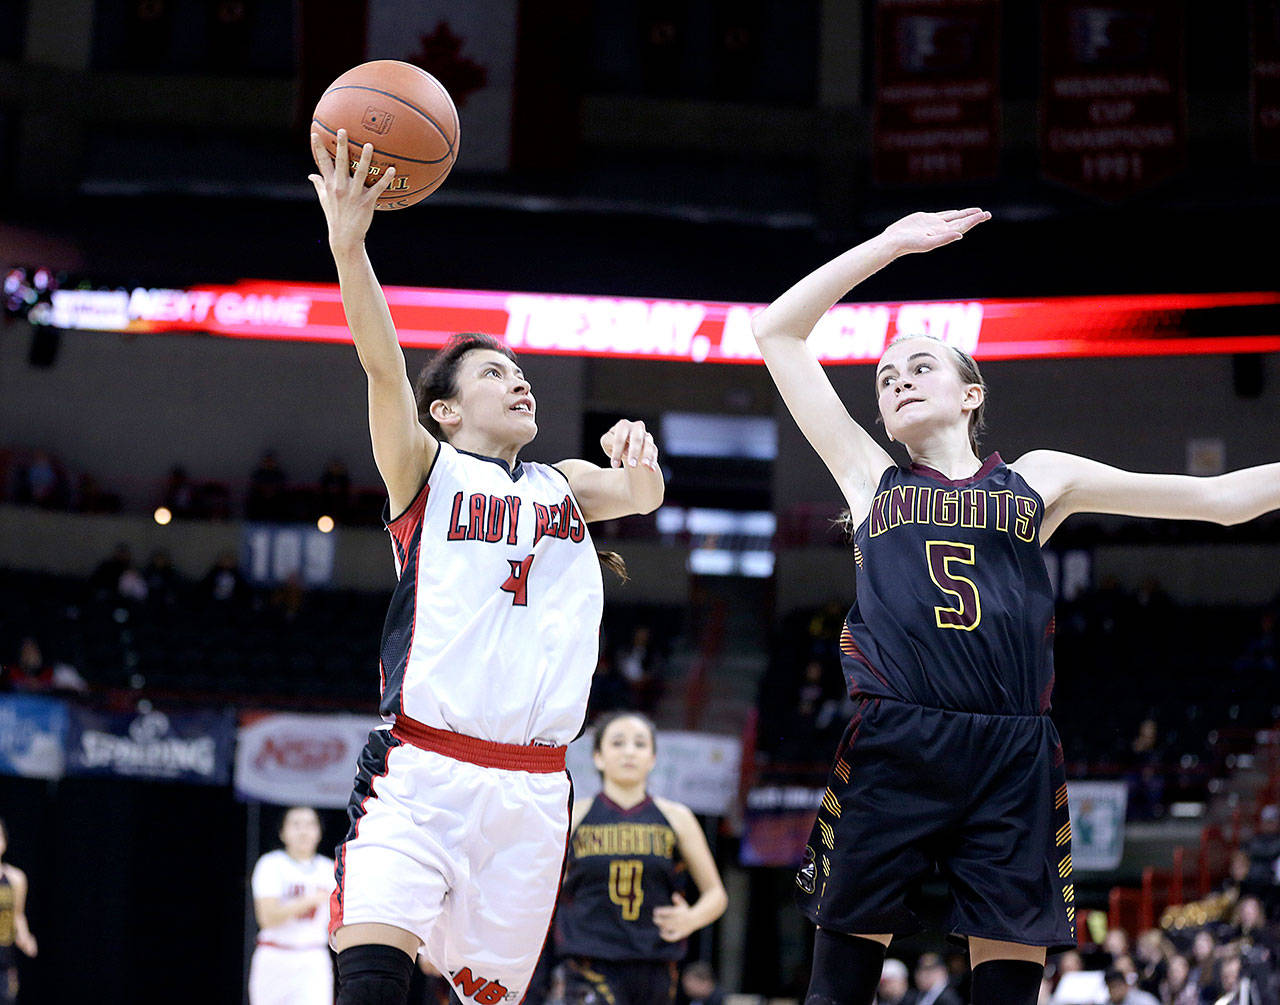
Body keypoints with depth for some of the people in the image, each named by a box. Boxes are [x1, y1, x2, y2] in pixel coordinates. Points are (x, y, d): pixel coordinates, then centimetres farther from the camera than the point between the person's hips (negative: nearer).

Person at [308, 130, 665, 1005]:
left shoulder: (564, 486, 22)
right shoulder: (426, 470, 8)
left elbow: (642, 496, 5)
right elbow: (384, 367, -7)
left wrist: (639, 466, -20)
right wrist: (349, 243, -22)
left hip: (533, 787, 5)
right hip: (422, 770, -4)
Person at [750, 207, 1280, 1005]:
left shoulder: (1038, 478, 19)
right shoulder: (870, 477, 19)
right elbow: (778, 332, 18)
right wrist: (893, 244, 16)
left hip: (1013, 755, 1)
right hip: (894, 750, -1)